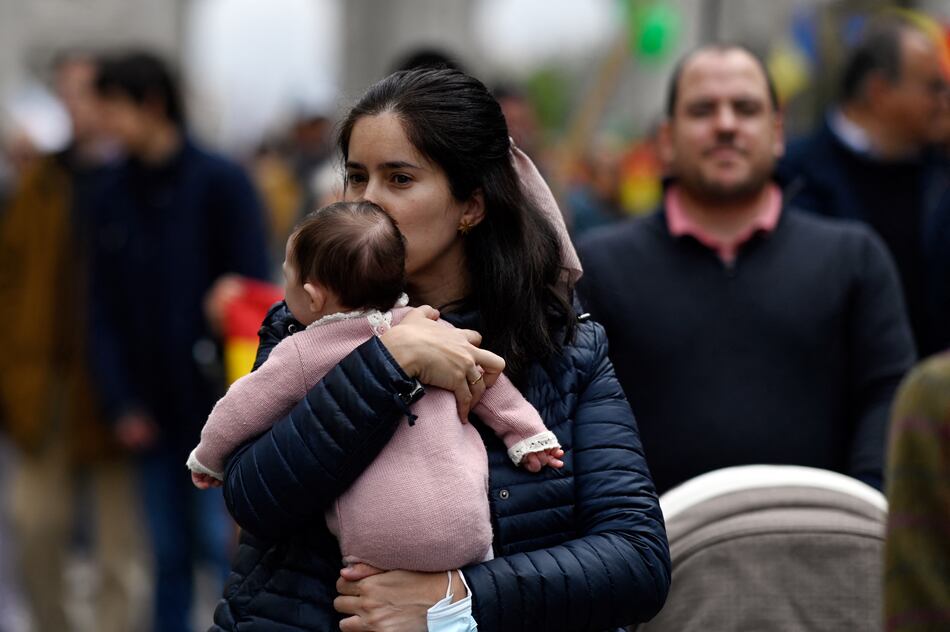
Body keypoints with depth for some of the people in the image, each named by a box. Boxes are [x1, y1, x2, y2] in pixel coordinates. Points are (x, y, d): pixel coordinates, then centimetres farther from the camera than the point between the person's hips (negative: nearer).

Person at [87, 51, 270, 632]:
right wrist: (121, 402, -3)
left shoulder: (220, 183, -5)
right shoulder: (114, 198, 9)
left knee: (224, 541, -6)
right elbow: (106, 310, 7)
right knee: (170, 553, 9)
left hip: (215, 407, -4)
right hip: (154, 411, 4)